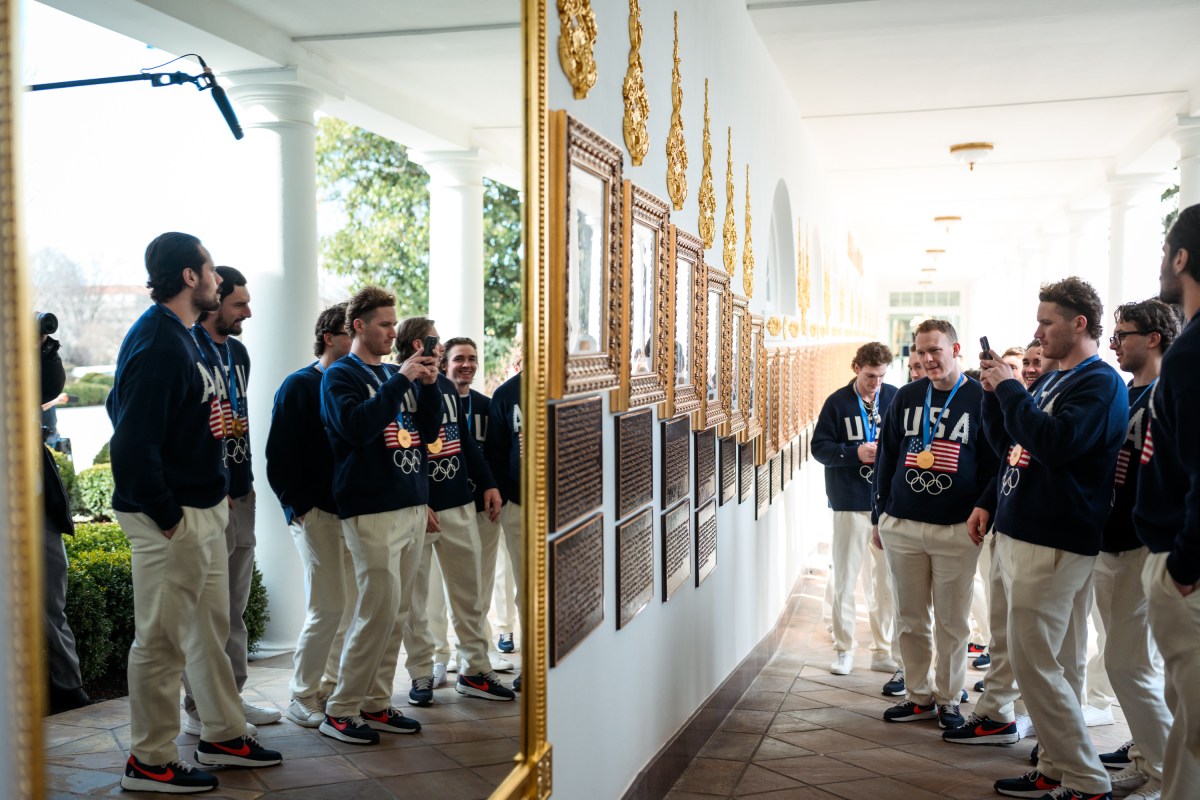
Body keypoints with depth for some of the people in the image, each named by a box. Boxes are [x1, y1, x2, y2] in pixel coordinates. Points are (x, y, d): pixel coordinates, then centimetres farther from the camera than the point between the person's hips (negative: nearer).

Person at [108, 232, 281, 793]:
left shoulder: (179, 336, 13)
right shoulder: (157, 343, -19)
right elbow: (133, 442, -24)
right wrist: (167, 516, -20)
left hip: (203, 508, 10)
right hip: (172, 517, -10)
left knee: (211, 627, 18)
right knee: (161, 640, 1)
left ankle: (222, 735, 31)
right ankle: (150, 763, 15)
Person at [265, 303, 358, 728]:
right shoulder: (299, 386, -4)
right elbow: (279, 456, -7)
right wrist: (299, 506, -11)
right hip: (316, 513, -6)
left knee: (349, 604, 10)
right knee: (329, 607, -6)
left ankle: (330, 687, 24)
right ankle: (302, 697, 9)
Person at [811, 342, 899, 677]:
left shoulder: (896, 398, 1)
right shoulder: (837, 403, -2)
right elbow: (819, 447, -3)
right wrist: (855, 452, -17)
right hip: (850, 503, -1)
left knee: (888, 579, 9)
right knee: (844, 579, 6)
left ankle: (883, 650, 22)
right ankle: (844, 650, 18)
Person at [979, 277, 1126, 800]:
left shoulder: (1100, 383, -11)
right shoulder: (1050, 380, 17)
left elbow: (1055, 444, -26)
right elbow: (1006, 445, 22)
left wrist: (1010, 388, -17)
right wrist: (994, 394, 8)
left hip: (1054, 543, -9)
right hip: (1019, 535, 9)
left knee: (1035, 664, -8)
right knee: (1054, 665, 13)